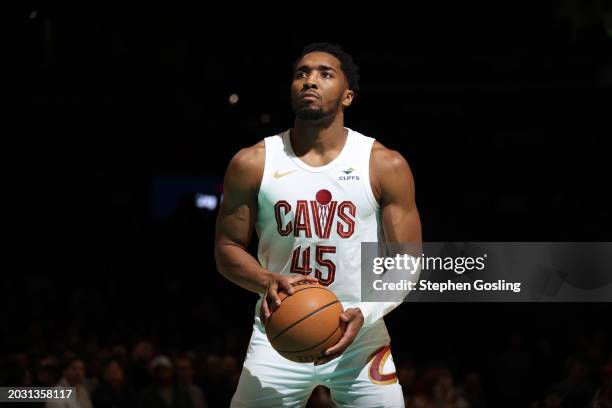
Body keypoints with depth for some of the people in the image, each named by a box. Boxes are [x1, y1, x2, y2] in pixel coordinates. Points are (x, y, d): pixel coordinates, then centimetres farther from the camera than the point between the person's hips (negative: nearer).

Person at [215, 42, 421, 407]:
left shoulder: (385, 166, -3)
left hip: (360, 336, 0)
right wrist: (268, 282, -17)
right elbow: (228, 248, 4)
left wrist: (364, 313, -21)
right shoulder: (252, 164, -1)